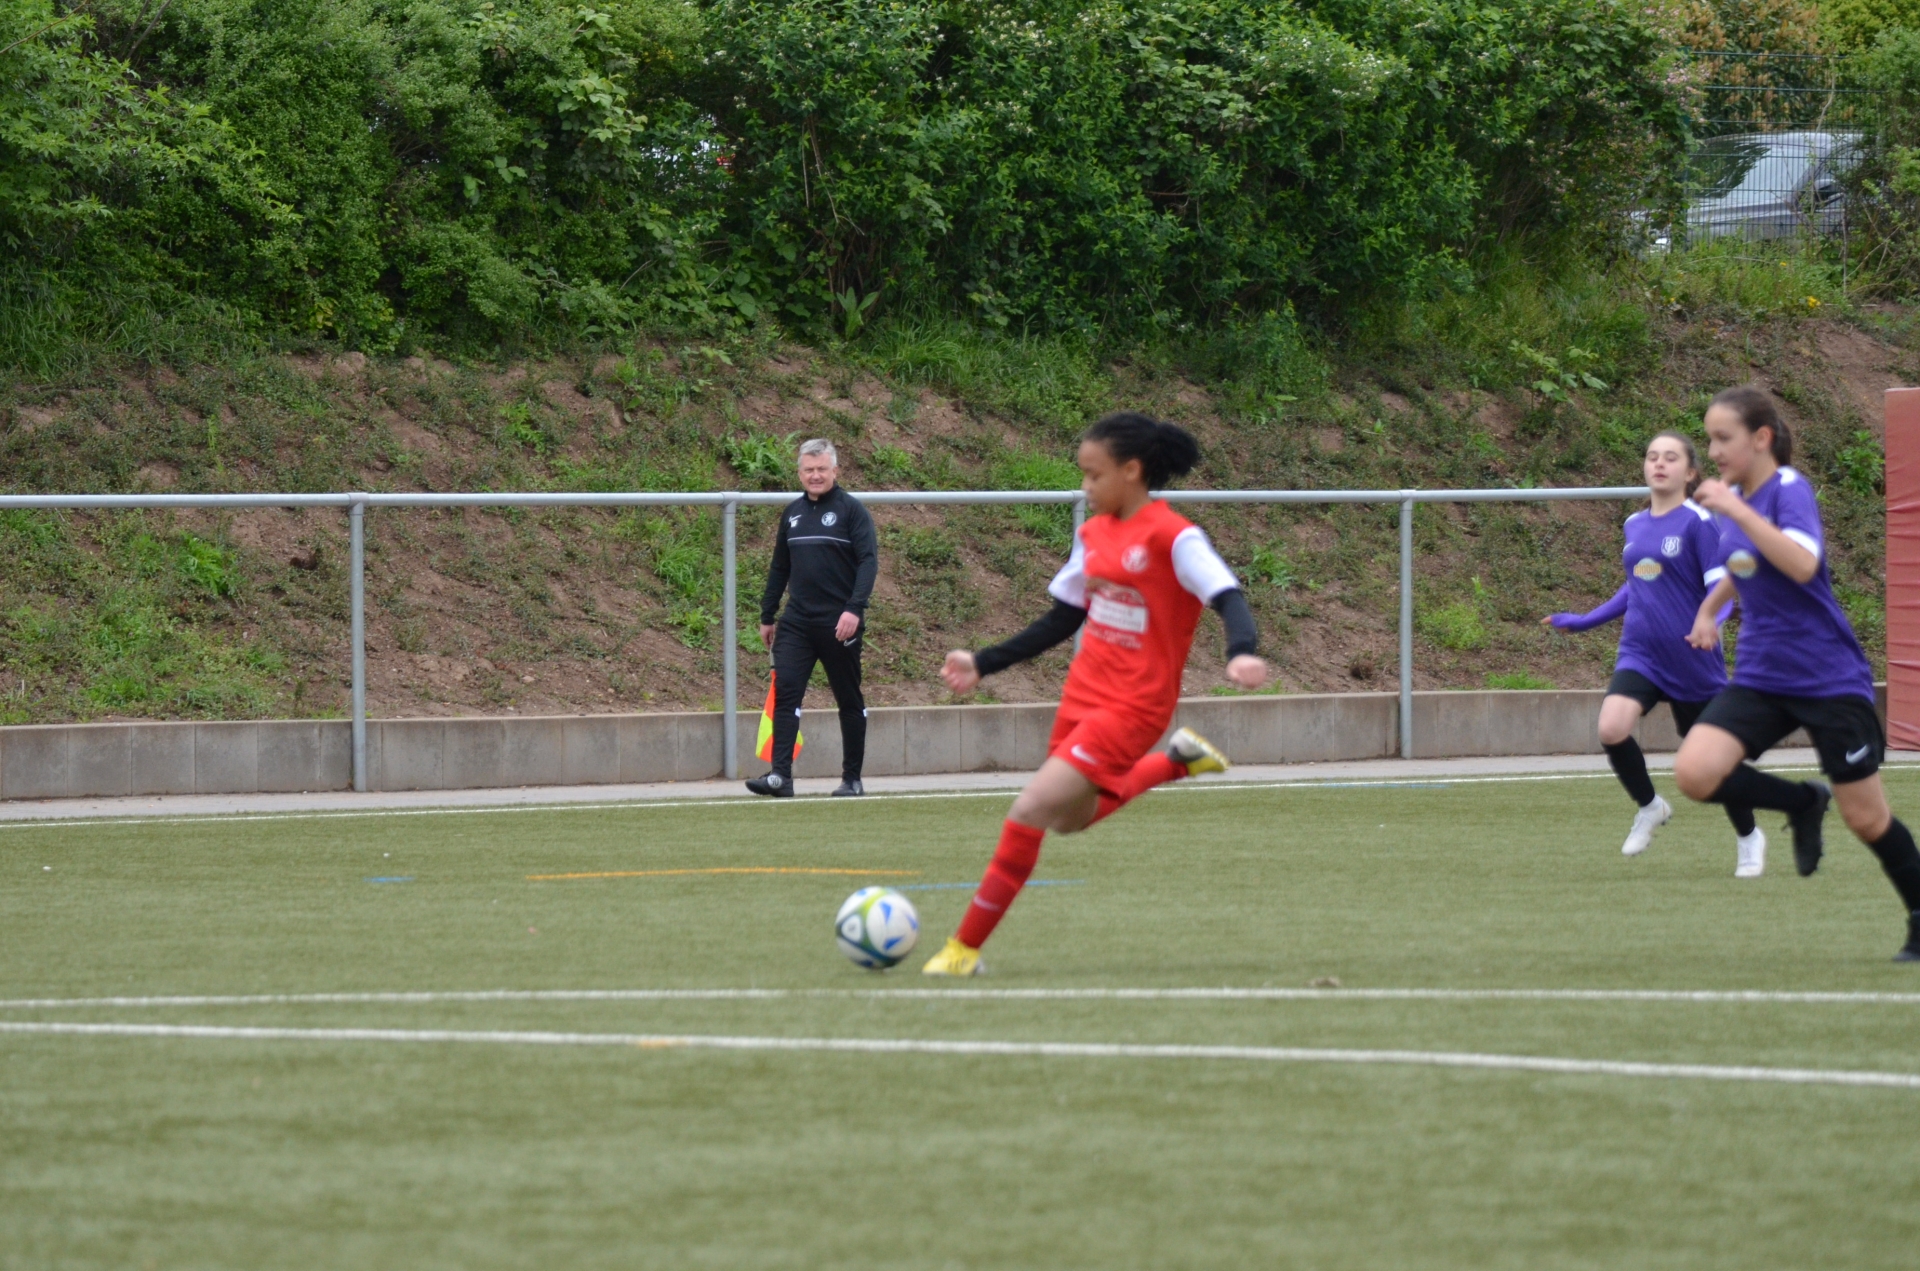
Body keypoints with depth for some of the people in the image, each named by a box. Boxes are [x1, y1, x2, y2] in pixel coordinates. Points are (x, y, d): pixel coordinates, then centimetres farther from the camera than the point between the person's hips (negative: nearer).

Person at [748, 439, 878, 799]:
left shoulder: (851, 510, -4)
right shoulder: (792, 513, 12)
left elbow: (868, 561, -12)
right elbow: (779, 569, 20)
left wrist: (854, 609, -23)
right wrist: (767, 616, 20)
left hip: (839, 624, -4)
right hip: (797, 621, 4)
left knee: (849, 701, 6)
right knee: (785, 690, -11)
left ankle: (852, 779, 14)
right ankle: (780, 776, -16)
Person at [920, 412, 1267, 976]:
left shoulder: (1174, 538, -15)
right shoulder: (1094, 533, 7)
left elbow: (1228, 598, -24)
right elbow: (1061, 620, 17)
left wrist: (1242, 653, -45)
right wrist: (982, 663, 16)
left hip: (1131, 708, -9)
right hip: (1082, 695, 9)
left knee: (1031, 810, -16)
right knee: (1069, 818, 24)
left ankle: (967, 947, -7)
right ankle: (1176, 761, 40)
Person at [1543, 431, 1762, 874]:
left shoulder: (1698, 522, -9)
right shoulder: (1635, 525, 9)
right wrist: (1583, 622, 24)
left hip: (1691, 662, -4)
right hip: (1640, 655, 4)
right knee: (1611, 728, -23)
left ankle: (1749, 839, 34)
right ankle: (1649, 807, 3)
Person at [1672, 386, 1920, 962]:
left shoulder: (1789, 491, -15)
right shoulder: (1737, 497, 7)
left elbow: (1802, 565, -35)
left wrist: (1735, 510, -34)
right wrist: (1709, 609, 20)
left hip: (1830, 680, -6)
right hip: (1762, 677, 6)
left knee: (1865, 818, 1)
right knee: (1695, 772, -18)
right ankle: (1803, 802, 7)